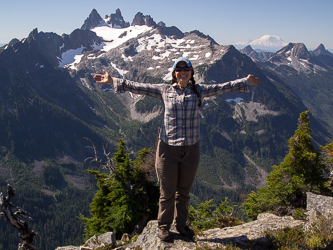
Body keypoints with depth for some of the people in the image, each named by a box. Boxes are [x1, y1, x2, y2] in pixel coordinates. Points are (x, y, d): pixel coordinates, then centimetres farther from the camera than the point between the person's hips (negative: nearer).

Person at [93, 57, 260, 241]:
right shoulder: (165, 90, 1)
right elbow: (138, 87, 1)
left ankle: (181, 224, 35)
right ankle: (164, 226, 27)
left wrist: (245, 82, 4)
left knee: (184, 191, 15)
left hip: (191, 150, 2)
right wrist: (113, 81, -2)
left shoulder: (199, 91, 5)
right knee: (167, 192, 7)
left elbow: (223, 87, 7)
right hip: (168, 148, -1)